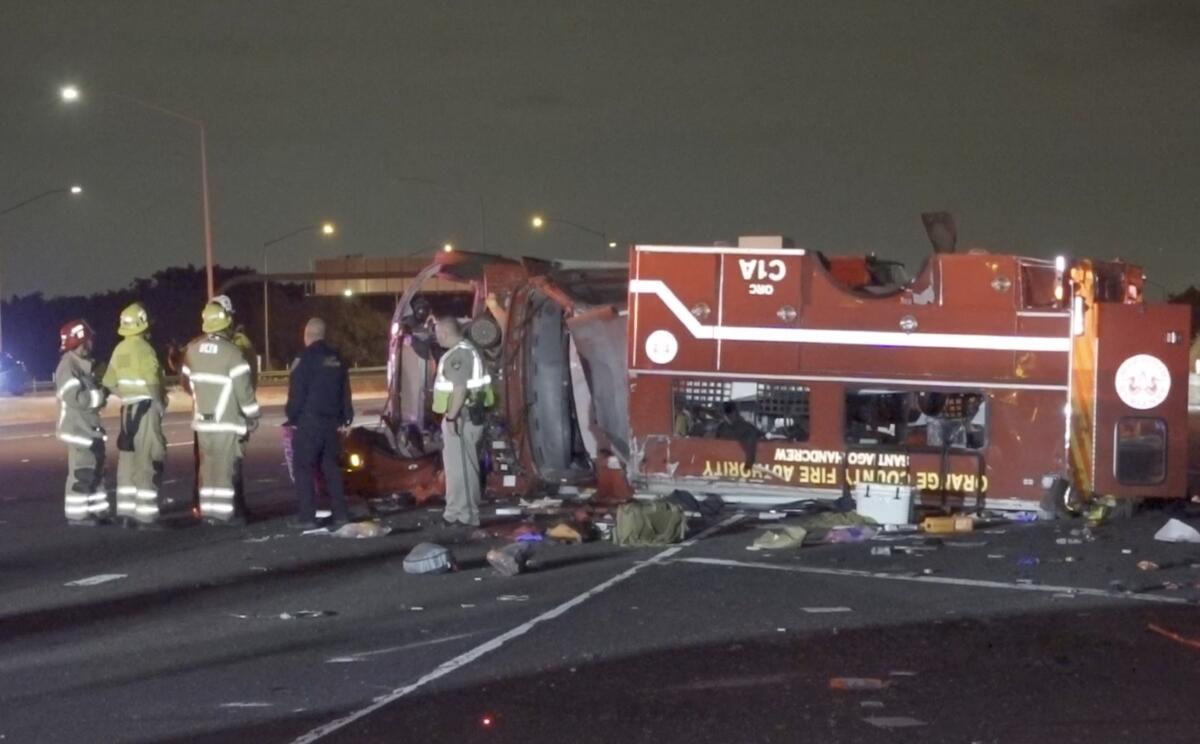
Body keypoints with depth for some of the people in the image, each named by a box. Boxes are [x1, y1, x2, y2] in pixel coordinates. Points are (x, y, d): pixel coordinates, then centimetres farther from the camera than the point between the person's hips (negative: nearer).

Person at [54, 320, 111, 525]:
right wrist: (101, 395, -18)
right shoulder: (68, 366, -17)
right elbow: (74, 398, -25)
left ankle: (97, 509, 21)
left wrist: (102, 393, 2)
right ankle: (77, 514, 1)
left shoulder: (84, 364, 14)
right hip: (78, 428, -10)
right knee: (81, 471, -5)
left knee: (95, 468, 14)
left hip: (90, 426, 10)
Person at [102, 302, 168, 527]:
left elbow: (109, 382, 11)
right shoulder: (144, 348, -15)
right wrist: (159, 403, -4)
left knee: (128, 460, 11)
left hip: (127, 409, 7)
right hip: (145, 408, -7)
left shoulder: (119, 350, 6)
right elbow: (152, 382, -19)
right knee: (147, 460, -4)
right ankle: (145, 513, -4)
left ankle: (126, 511, 14)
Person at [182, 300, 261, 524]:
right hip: (227, 421, -5)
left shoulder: (193, 349, 2)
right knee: (227, 466, -1)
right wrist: (253, 415, -2)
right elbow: (243, 388, -14)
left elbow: (188, 381, 12)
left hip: (203, 420, 5)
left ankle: (208, 510, 13)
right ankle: (226, 511, 0)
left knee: (208, 465, 11)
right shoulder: (231, 352, -16)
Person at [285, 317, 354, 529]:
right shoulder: (336, 358, 11)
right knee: (331, 467, 11)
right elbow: (345, 391, 15)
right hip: (331, 420, 7)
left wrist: (292, 417, -4)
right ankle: (340, 513, 7)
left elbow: (296, 391, -13)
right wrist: (345, 417, 19)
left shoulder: (306, 357, -10)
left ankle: (306, 516, -4)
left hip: (309, 420, -7)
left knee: (304, 468, -2)